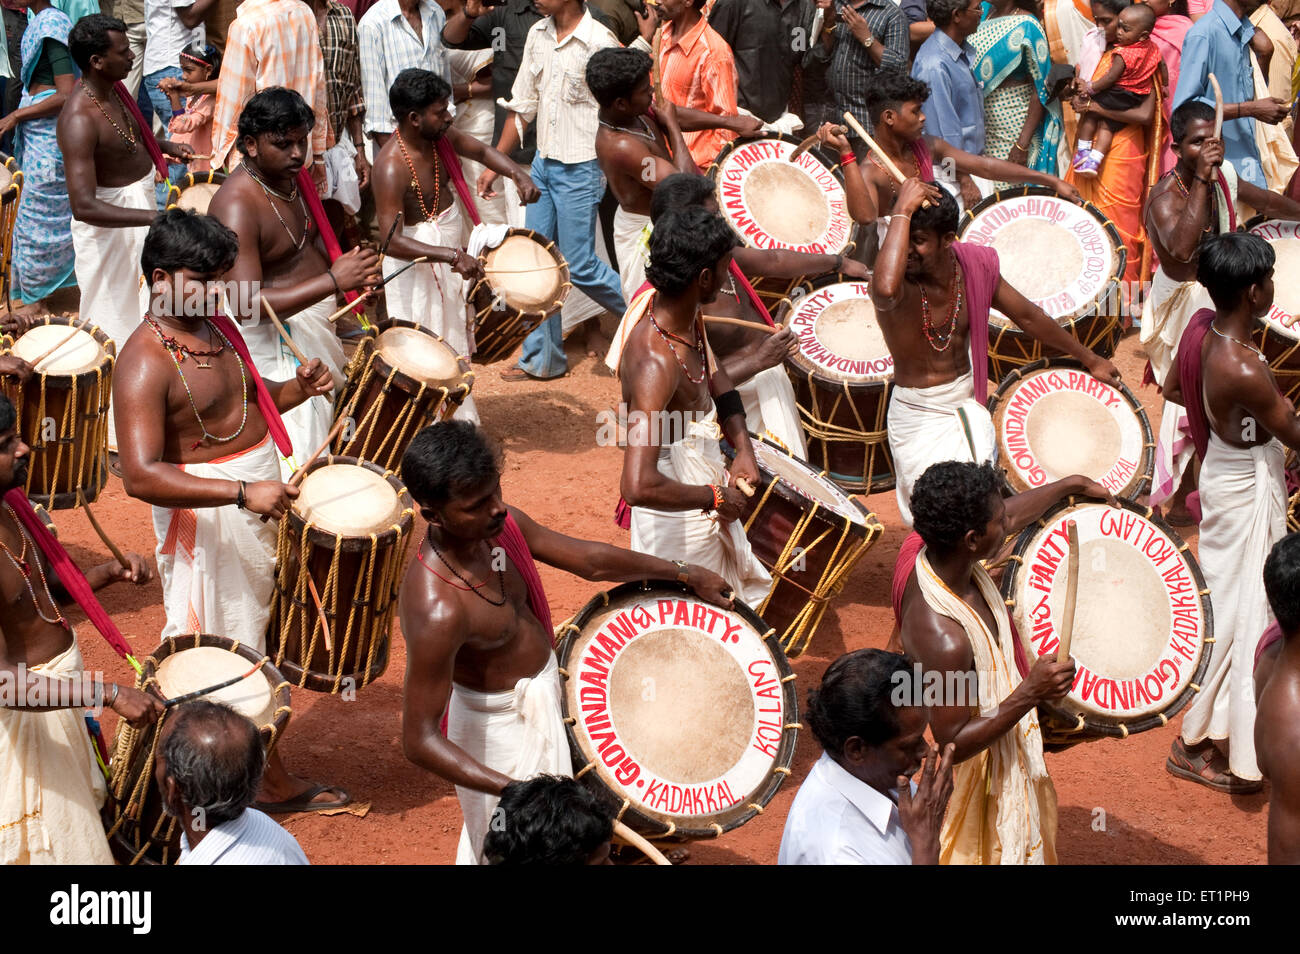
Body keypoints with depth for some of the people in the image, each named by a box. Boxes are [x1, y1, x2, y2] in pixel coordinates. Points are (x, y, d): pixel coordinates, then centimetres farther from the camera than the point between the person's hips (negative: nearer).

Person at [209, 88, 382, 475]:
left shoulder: (290, 176, 3)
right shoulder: (237, 206, -26)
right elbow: (247, 304, -34)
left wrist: (351, 275, 3)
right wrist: (333, 281, -38)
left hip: (315, 322, 10)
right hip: (275, 340, -10)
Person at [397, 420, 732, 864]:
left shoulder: (498, 524, -15)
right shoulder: (437, 610, -39)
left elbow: (589, 560, 0)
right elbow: (419, 740, -36)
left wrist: (684, 574, 8)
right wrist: (518, 792, -44)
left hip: (540, 689, 8)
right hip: (505, 723, -7)